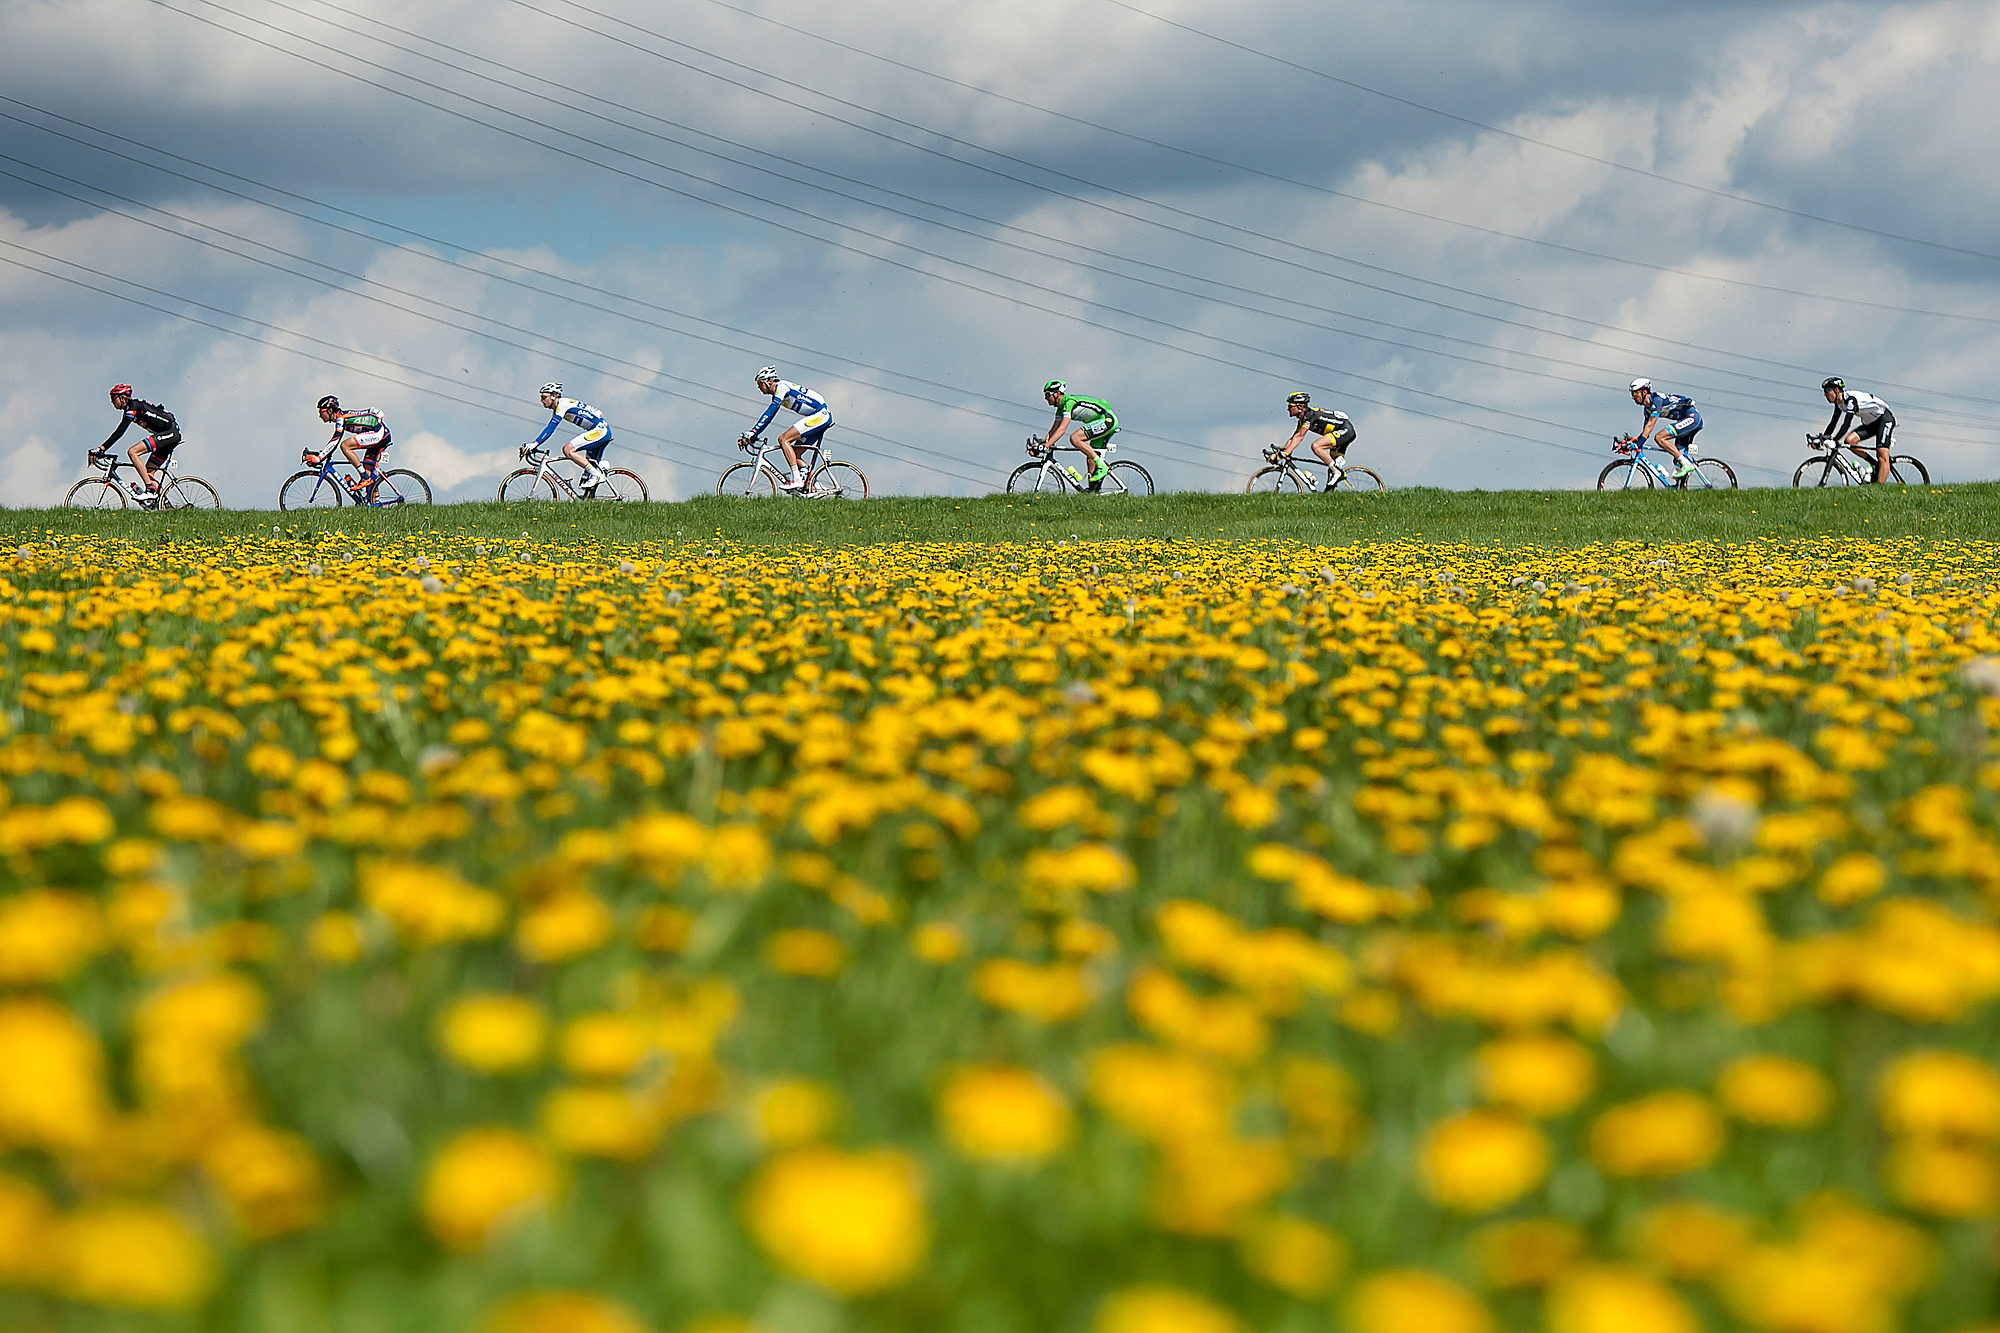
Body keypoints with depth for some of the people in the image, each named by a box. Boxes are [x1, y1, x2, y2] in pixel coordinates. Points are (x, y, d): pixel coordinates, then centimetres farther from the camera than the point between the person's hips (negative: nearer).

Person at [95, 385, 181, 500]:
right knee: (147, 473, 7)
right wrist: (101, 450, 15)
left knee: (132, 452, -20)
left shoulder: (133, 406, -12)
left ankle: (150, 489, -25)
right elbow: (120, 432, 20)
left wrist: (101, 448, -25)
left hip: (171, 432, -10)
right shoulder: (130, 408, 16)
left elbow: (120, 432, -21)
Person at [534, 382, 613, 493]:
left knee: (568, 450, -18)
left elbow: (551, 428, -21)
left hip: (600, 430, -11)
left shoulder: (563, 404, -11)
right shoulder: (558, 408, 17)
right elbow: (549, 429, 21)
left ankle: (596, 474, -17)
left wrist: (534, 444, -25)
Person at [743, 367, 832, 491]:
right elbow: (768, 416, 24)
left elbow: (769, 412, -21)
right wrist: (748, 435, 16)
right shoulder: (777, 395, 20)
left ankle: (797, 480, -24)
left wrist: (753, 431, -24)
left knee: (783, 439, -18)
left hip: (821, 414, -10)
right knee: (794, 455, 7)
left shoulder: (781, 387, -10)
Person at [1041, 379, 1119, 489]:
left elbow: (1062, 429, -26)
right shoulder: (1061, 407, 12)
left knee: (1074, 439, -22)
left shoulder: (1069, 402, -18)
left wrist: (1047, 445, -29)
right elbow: (1054, 430, 14)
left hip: (1108, 419, -10)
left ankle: (1102, 466, -19)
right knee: (1091, 459, 10)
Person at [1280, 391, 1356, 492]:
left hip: (1345, 430, -11)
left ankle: (1337, 471, -22)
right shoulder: (1302, 419, 13)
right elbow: (1293, 438, 14)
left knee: (1316, 446, -25)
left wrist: (1286, 453, -28)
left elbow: (1299, 436, -24)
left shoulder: (1309, 414, -17)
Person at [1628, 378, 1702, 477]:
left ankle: (1686, 464, -19)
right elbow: (1646, 429, 16)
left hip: (1691, 416, -10)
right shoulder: (1647, 409, 12)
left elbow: (1650, 425, -24)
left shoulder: (1656, 399, -17)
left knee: (1659, 437, -21)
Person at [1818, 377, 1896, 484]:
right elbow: (1833, 423, 9)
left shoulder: (1850, 398, -27)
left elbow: (1847, 423, -36)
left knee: (1882, 457, -20)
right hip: (1870, 423, 9)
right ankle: (1876, 466, 1)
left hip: (1885, 419, -9)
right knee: (1849, 440, -11)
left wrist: (1834, 441, -43)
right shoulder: (1839, 403, 1)